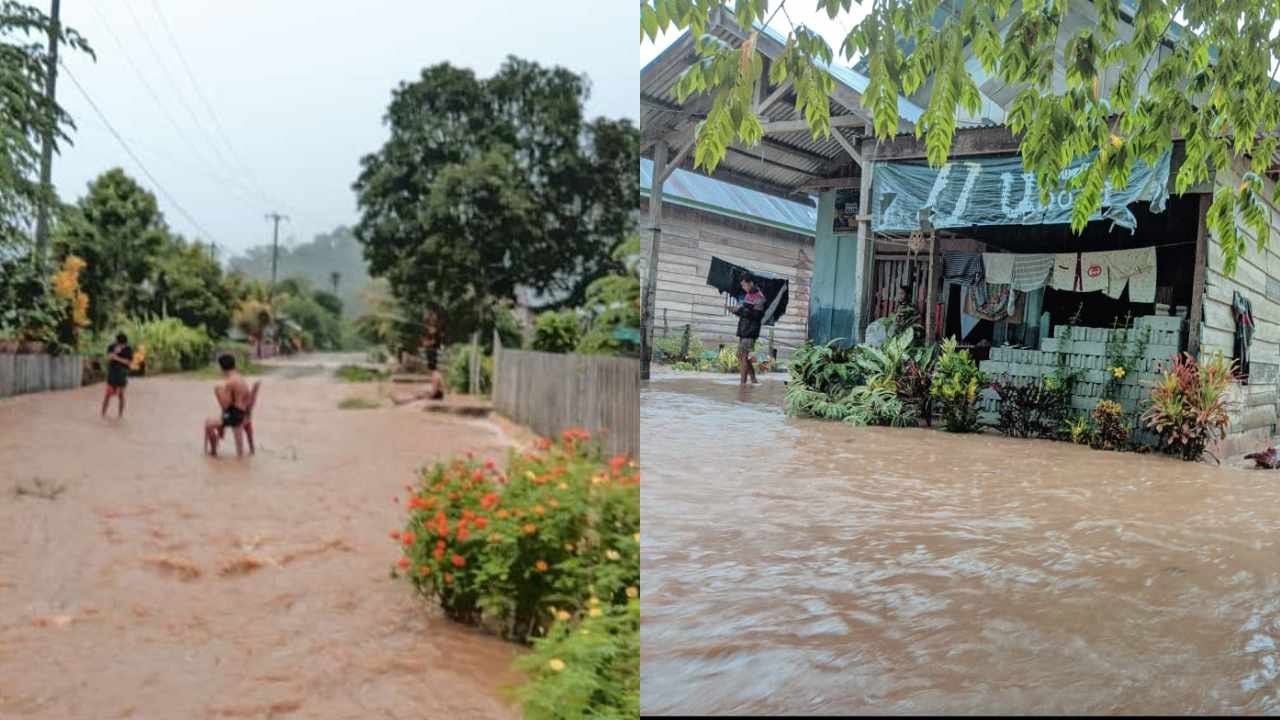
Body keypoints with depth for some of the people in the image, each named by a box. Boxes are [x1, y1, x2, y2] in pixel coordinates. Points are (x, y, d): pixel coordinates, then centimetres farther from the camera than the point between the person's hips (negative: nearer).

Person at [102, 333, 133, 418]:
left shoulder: (128, 349, -4)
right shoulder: (112, 347, 0)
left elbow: (129, 362, -10)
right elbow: (108, 358, -12)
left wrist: (118, 358, -20)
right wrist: (115, 352, -30)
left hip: (122, 375, -1)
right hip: (112, 374, 1)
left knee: (121, 394, 3)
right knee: (108, 394, 0)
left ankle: (120, 414, 10)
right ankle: (103, 413, 5)